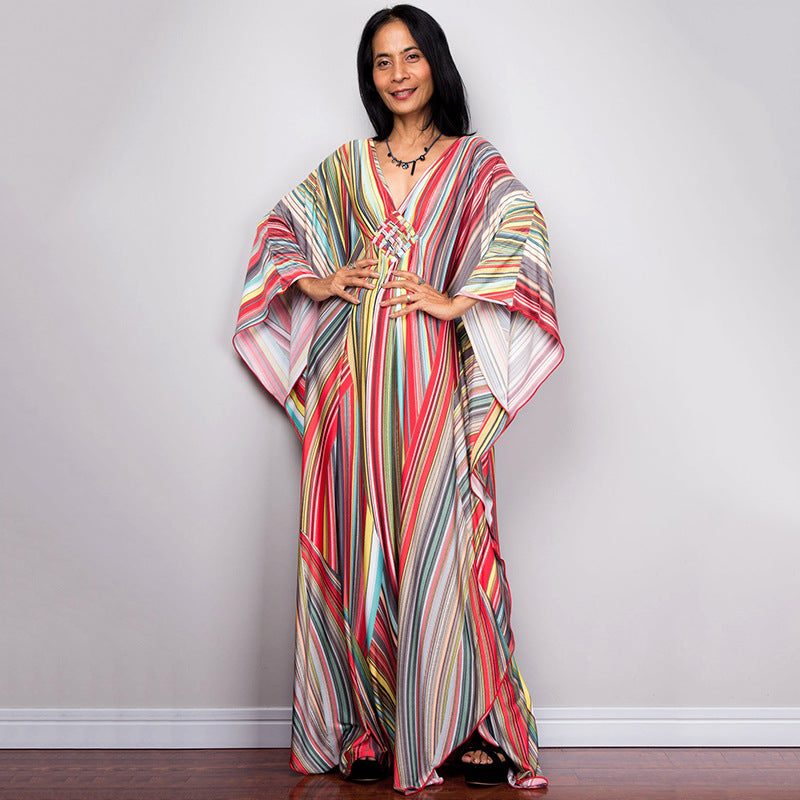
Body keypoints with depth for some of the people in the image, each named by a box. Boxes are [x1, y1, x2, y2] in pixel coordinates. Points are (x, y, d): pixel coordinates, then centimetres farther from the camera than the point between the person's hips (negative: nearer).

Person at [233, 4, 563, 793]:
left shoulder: (475, 165, 8)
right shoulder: (345, 167, 16)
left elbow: (523, 231, -7)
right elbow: (279, 226, 23)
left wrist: (456, 299, -15)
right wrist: (314, 281, 5)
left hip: (434, 383, -2)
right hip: (354, 381, 2)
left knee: (439, 544, -5)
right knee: (359, 545, 2)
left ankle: (468, 725, 5)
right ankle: (370, 728, 11)